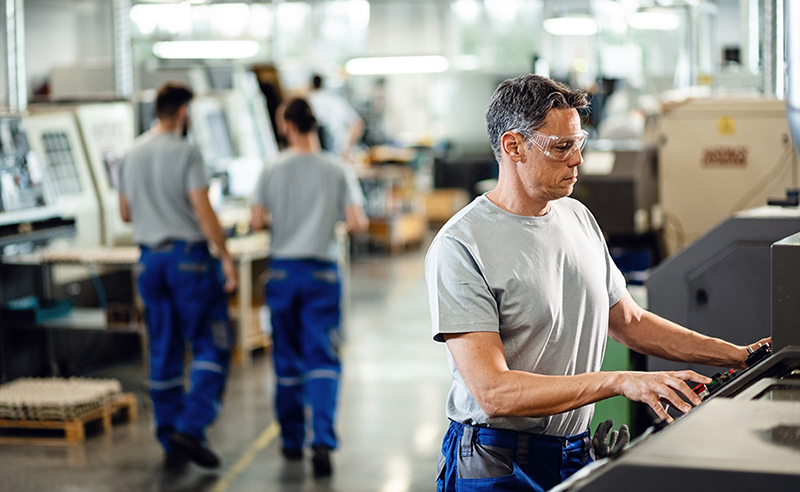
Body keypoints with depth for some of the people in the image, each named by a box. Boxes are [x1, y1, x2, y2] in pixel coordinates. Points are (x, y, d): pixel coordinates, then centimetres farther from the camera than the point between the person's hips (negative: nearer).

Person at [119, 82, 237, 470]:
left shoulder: (133, 154, 8)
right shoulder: (185, 153, -12)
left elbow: (125, 213, 15)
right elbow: (203, 211, -17)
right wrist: (225, 257, -12)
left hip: (150, 259, 7)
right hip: (188, 256, -7)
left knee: (164, 352, 11)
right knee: (212, 346, 1)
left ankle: (171, 443, 14)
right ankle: (190, 428, -11)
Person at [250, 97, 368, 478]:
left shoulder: (273, 171, -4)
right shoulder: (335, 170, -5)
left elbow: (256, 222, -5)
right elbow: (357, 224, -10)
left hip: (282, 271, 1)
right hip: (322, 273, -1)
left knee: (287, 359, 14)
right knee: (322, 359, -2)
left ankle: (292, 440, 23)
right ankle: (322, 440, -17)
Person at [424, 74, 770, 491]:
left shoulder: (578, 218, 9)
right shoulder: (460, 247, -17)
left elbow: (630, 322, 20)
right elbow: (493, 393, -25)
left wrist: (738, 355, 12)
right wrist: (620, 382, -31)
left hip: (578, 454, 7)